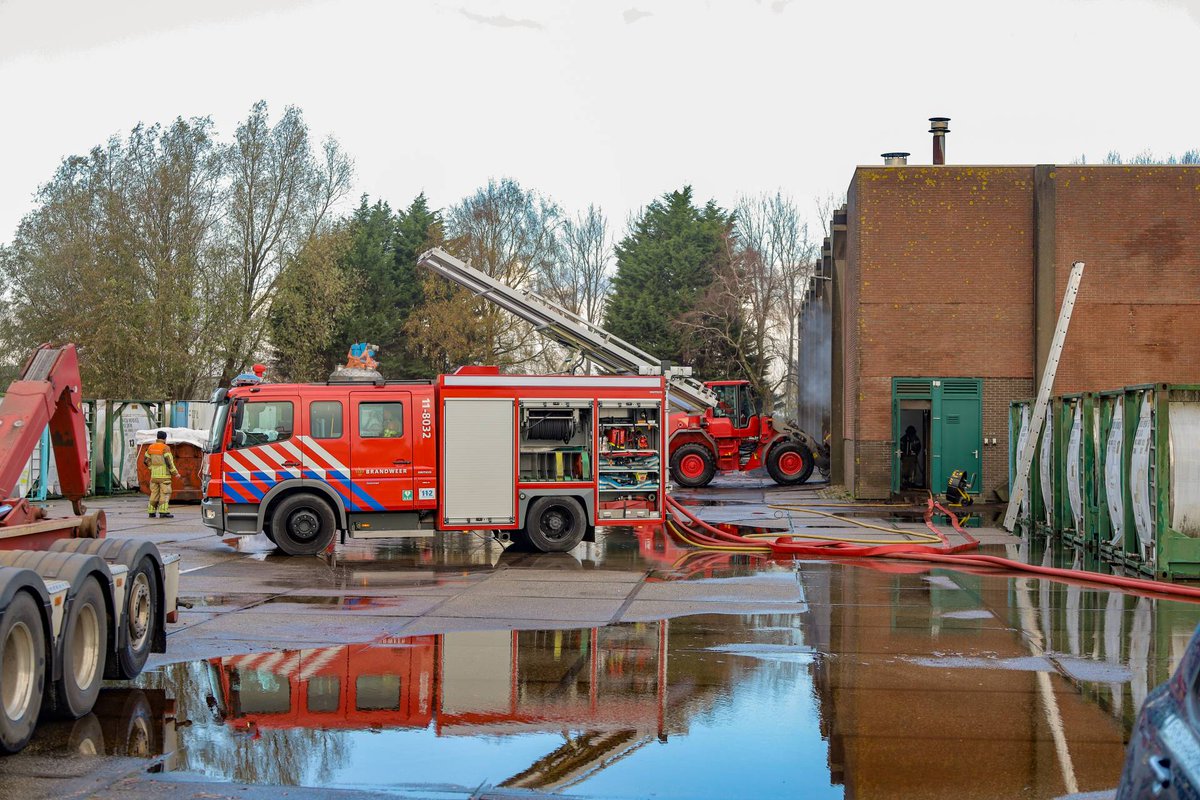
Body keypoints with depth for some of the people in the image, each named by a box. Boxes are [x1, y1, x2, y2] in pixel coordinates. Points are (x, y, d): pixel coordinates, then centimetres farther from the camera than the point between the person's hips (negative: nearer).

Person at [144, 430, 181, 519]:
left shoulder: (151, 447, 8)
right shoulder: (165, 448, -11)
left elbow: (146, 460, 13)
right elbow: (169, 462, -16)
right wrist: (175, 473, -8)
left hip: (154, 475, 6)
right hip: (164, 475, -6)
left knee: (154, 493, 11)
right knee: (165, 493, -4)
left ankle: (152, 512, 10)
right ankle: (163, 512, -10)